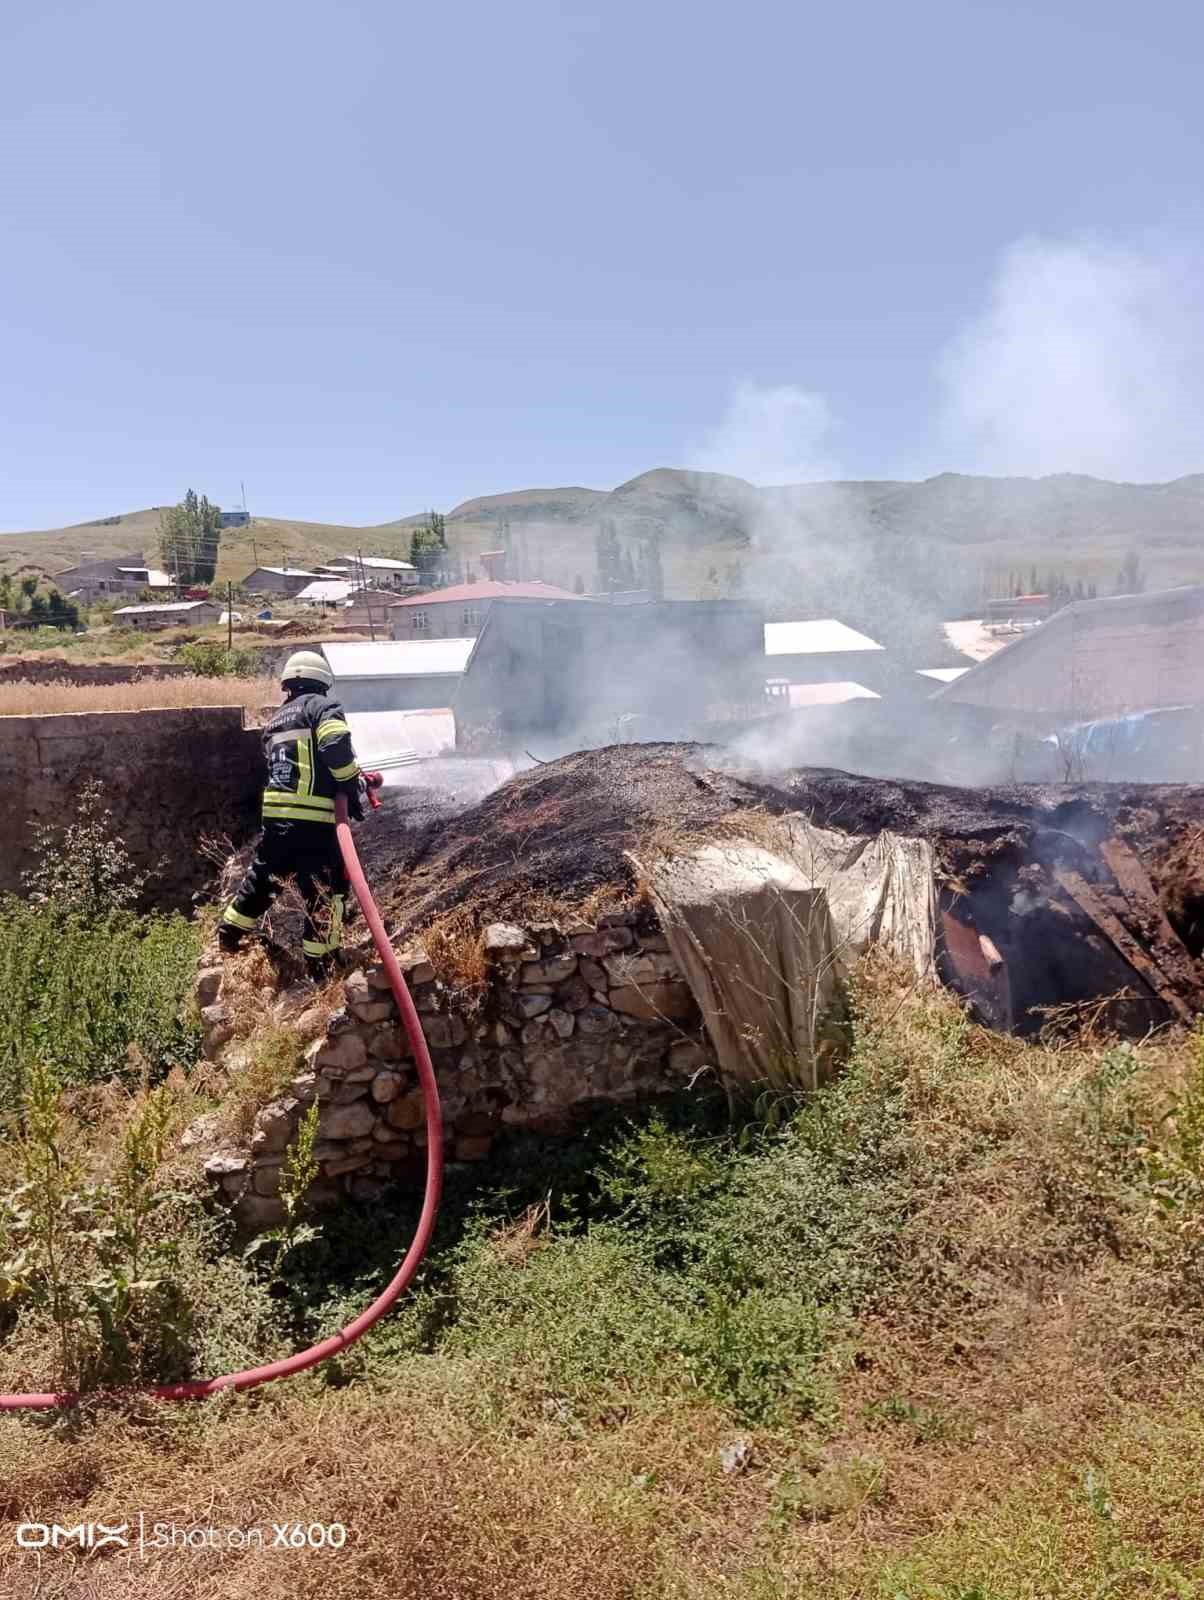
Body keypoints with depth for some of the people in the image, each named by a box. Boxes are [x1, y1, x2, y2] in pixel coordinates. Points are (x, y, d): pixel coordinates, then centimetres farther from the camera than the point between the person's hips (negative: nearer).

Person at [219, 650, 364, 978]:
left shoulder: (276, 721, 20)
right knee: (325, 893, 3)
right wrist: (351, 787, -11)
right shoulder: (321, 706, -2)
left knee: (262, 878, 27)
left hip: (275, 815, 7)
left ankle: (228, 937, 42)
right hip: (314, 821, -7)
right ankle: (320, 968, 7)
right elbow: (336, 745, -21)